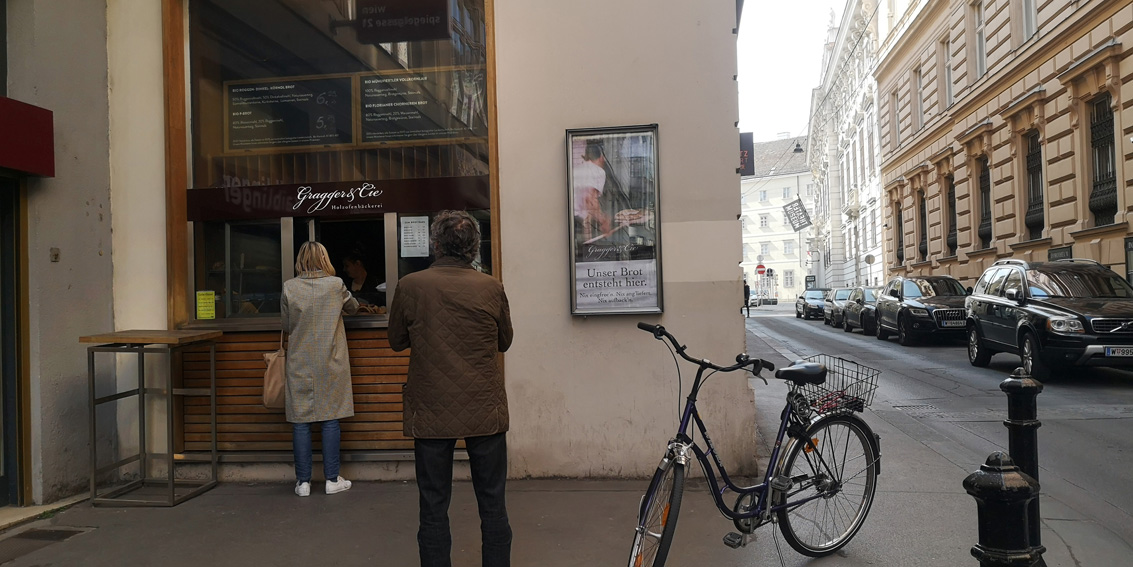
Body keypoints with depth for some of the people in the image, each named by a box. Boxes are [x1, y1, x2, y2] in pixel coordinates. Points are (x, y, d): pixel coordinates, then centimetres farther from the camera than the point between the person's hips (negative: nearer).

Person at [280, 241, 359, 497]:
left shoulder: (289, 288, -4)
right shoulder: (336, 284, -5)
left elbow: (286, 326, 4)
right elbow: (353, 307, 13)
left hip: (299, 364, 1)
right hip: (330, 363, -1)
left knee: (300, 421, 6)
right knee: (331, 418, 5)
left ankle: (303, 481, 10)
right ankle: (332, 479, 10)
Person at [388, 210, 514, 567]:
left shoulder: (410, 286, -6)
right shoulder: (491, 288, -5)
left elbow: (396, 341, 7)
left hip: (430, 414, 0)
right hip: (485, 414, 1)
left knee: (433, 508, 10)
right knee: (492, 506, 12)